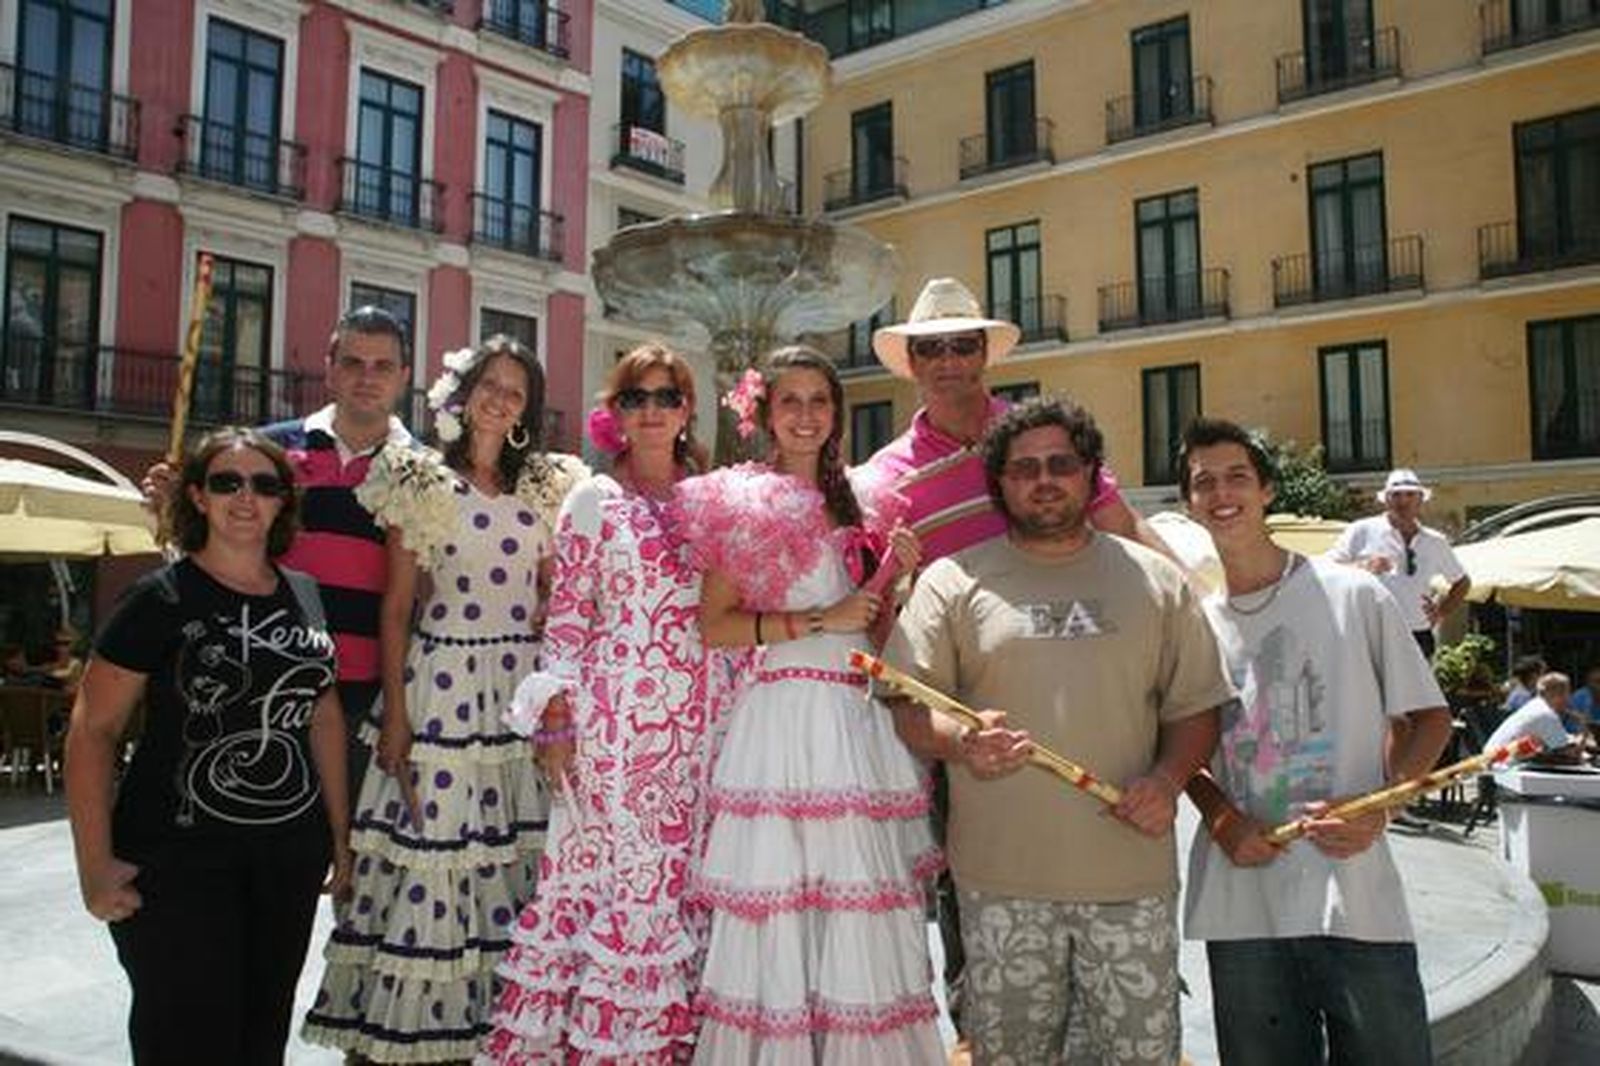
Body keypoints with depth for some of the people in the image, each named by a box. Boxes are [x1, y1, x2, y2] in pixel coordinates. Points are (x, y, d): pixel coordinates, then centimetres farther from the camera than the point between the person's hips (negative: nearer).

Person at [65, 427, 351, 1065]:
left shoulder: (305, 595, 8)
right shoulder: (161, 600, -7)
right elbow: (92, 730, -8)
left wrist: (340, 834, 13)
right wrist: (95, 866, -14)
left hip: (290, 857, 5)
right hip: (177, 857, -5)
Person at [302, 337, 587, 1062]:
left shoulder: (544, 487, 12)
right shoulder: (419, 480, 3)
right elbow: (397, 605, 0)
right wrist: (394, 713, -6)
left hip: (523, 685, 3)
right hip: (441, 682, -3)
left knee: (514, 854, 5)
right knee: (431, 850, -2)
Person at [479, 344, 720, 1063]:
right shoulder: (593, 499, 4)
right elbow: (566, 617, 1)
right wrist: (555, 718, -6)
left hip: (696, 720, 3)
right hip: (614, 713, -3)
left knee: (683, 874, 6)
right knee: (612, 868, -1)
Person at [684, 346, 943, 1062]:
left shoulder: (855, 506, 17)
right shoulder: (742, 502, -1)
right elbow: (713, 627, -9)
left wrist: (896, 575, 4)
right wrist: (820, 620, -13)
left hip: (861, 718, 6)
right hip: (783, 714, -6)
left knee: (863, 917, 8)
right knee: (781, 909, -3)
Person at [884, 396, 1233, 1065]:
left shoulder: (1156, 581, 10)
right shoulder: (953, 581, 4)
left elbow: (1194, 708, 12)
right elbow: (909, 709, -1)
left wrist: (1166, 780, -7)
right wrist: (961, 742, -21)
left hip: (1132, 876, 1)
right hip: (1001, 883, -1)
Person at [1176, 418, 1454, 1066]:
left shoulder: (1355, 596, 0)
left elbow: (1429, 718, 5)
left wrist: (1378, 806, -12)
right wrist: (1220, 818, -5)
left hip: (1357, 898, -2)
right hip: (1240, 905, 2)